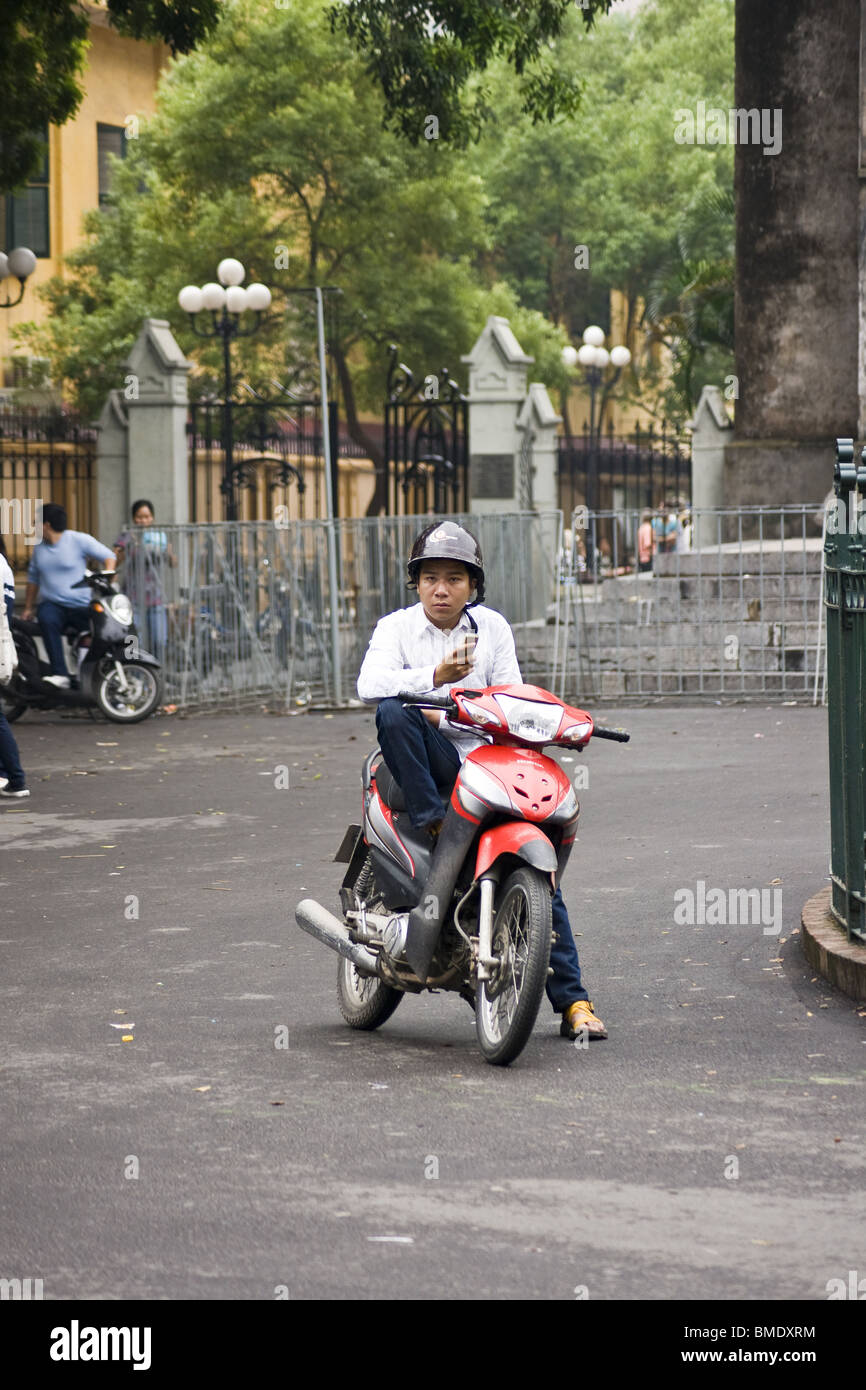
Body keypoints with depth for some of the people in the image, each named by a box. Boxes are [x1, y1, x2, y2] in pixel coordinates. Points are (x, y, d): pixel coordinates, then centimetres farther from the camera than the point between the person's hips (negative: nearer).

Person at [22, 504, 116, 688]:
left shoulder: (78, 540, -1)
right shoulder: (39, 546, 15)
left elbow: (108, 556, 1)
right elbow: (33, 577, 25)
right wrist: (28, 608, 25)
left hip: (81, 605, -2)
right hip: (52, 604, 2)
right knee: (47, 621, -33)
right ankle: (60, 675, -40)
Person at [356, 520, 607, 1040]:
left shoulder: (493, 627, 11)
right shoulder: (396, 627, 3)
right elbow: (370, 684, -17)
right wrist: (435, 677, -30)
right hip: (424, 763, -1)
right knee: (394, 712, -33)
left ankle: (572, 1000, -7)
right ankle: (433, 820, -31)